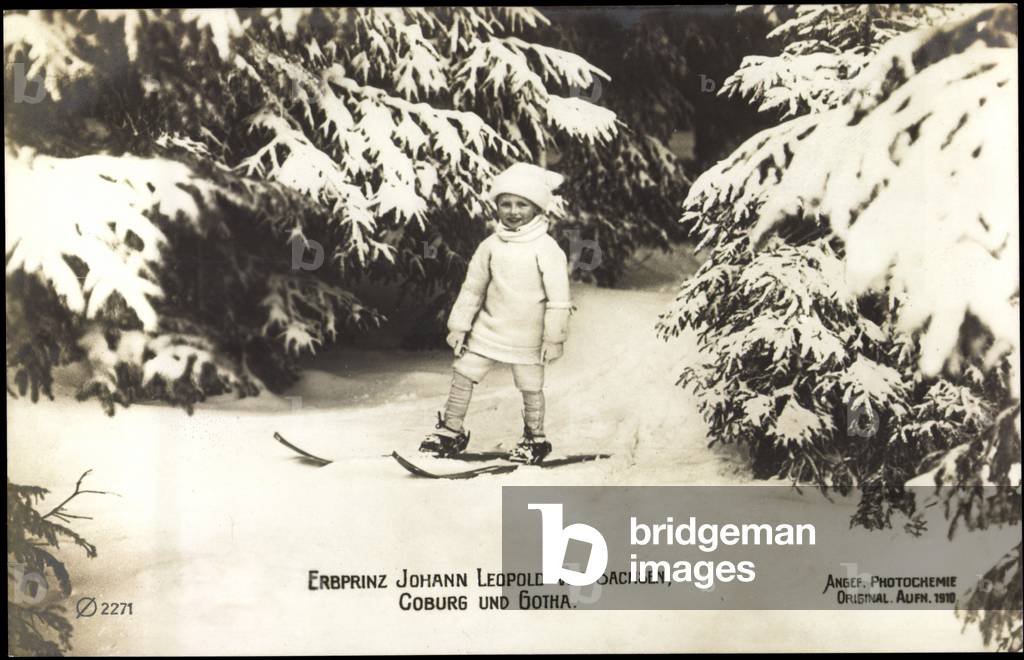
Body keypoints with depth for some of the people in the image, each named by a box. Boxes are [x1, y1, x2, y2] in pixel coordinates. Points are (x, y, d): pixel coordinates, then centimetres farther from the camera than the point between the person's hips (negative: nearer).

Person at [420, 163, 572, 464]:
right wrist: (459, 326, 6)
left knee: (530, 387, 8)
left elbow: (558, 297, -11)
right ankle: (451, 430, 20)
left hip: (527, 336, -4)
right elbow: (472, 288, 7)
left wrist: (554, 338, -12)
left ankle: (535, 439, 27)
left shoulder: (546, 249, -13)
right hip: (488, 328, 4)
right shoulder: (490, 245, 0)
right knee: (462, 374, 5)